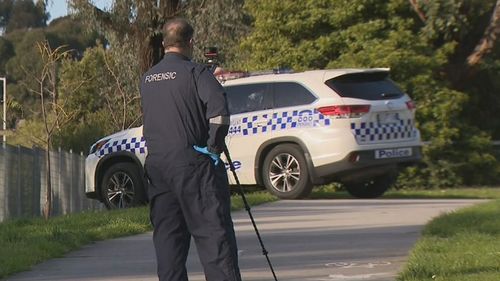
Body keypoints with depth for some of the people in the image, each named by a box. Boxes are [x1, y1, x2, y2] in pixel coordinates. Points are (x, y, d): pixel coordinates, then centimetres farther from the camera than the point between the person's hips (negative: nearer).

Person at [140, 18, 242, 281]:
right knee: (213, 232, -7)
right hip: (192, 162, -6)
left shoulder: (147, 79, 14)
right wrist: (215, 145, -13)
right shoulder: (195, 72, -7)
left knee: (166, 235, 7)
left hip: (156, 164, 6)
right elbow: (219, 107, -20)